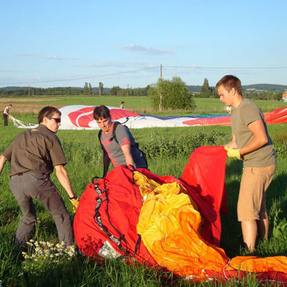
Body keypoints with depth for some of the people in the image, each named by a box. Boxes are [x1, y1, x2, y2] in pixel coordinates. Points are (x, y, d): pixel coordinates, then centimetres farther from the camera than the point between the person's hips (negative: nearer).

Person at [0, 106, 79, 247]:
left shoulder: (21, 136, 29)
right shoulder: (51, 137, 12)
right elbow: (60, 171, 4)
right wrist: (72, 196, 6)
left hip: (15, 182, 6)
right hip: (36, 178, -5)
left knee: (28, 217, 27)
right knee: (60, 215, 9)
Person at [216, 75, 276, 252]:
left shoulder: (247, 108, -18)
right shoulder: (236, 111, 13)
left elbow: (262, 138, -24)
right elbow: (236, 141, 18)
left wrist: (239, 152, -17)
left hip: (258, 166, -10)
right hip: (256, 165, 10)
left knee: (246, 210, -7)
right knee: (260, 208, 19)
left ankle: (249, 252, -2)